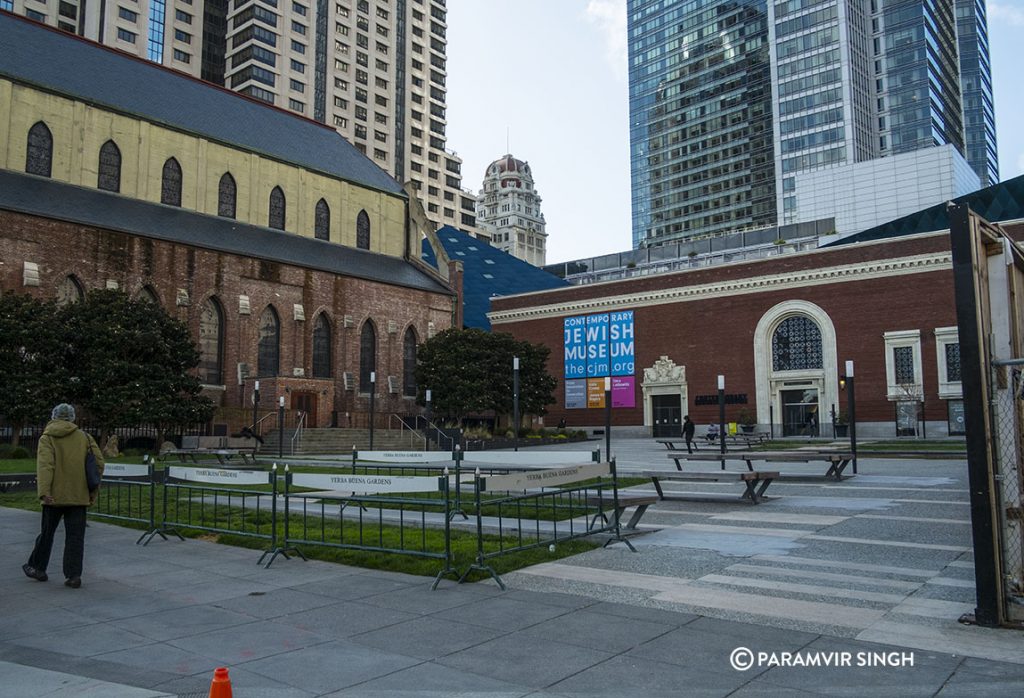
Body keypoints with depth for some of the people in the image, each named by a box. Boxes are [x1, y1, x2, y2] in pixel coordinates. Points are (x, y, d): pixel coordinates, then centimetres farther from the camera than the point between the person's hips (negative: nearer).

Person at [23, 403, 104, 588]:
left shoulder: (47, 438, 0)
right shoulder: (85, 437, 7)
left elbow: (45, 465, -15)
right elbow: (99, 463, 2)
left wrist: (44, 492, -22)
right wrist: (93, 491, 9)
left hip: (54, 496, -1)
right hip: (78, 496, 1)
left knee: (47, 532, 16)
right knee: (75, 536, 3)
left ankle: (37, 567, 32)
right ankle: (73, 575, -1)